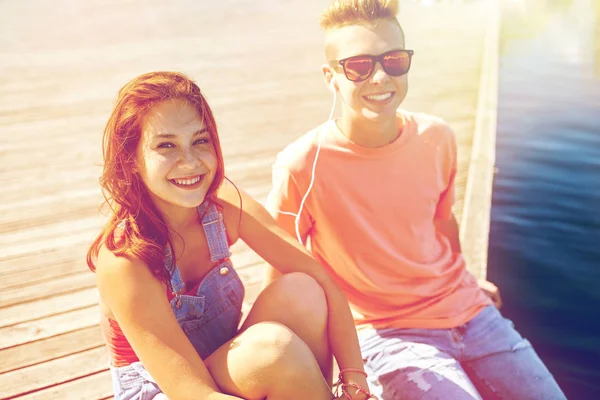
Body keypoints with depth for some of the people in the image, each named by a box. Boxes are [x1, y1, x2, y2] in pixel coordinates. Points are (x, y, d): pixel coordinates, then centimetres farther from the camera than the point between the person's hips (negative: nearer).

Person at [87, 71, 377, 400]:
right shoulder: (122, 259, -27)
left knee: (299, 291, -21)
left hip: (227, 370, 5)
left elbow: (322, 282, -14)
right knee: (272, 345, -32)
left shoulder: (224, 205, -13)